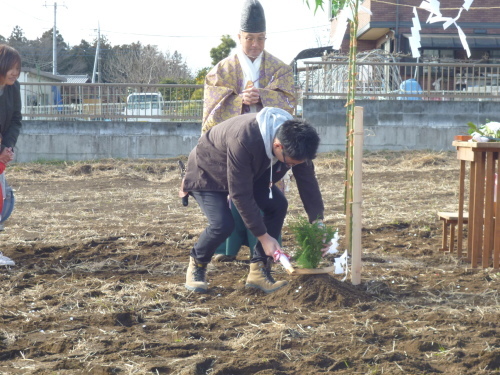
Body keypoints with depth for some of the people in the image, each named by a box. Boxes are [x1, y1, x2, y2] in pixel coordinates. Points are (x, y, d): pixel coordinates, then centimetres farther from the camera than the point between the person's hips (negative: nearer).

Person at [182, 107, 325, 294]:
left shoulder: (295, 140, -24)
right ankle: (196, 265, 4)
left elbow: (308, 182, -13)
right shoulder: (242, 141, -43)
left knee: (278, 205, -13)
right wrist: (263, 237, -30)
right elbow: (240, 195, -36)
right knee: (223, 224, -25)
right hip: (207, 173, -6)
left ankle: (258, 271, -4)